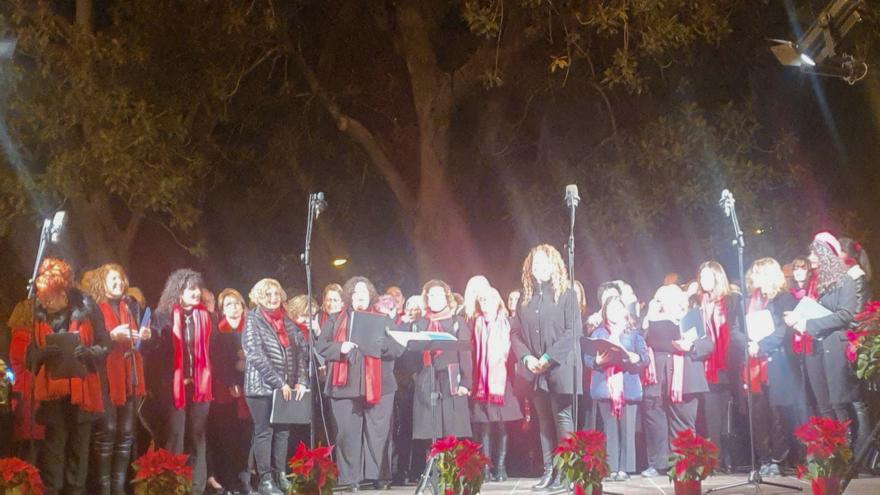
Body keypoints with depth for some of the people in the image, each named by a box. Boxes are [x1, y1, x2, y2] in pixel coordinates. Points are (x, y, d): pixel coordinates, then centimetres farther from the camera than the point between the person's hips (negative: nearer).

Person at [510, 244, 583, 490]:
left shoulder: (566, 294, -2)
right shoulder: (526, 296, 12)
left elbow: (573, 330, -10)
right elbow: (515, 332, 10)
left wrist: (549, 358, -16)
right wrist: (526, 357, -7)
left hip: (561, 367, -5)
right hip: (535, 369, 5)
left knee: (562, 419, -4)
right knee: (544, 421, 7)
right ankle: (548, 471, 10)